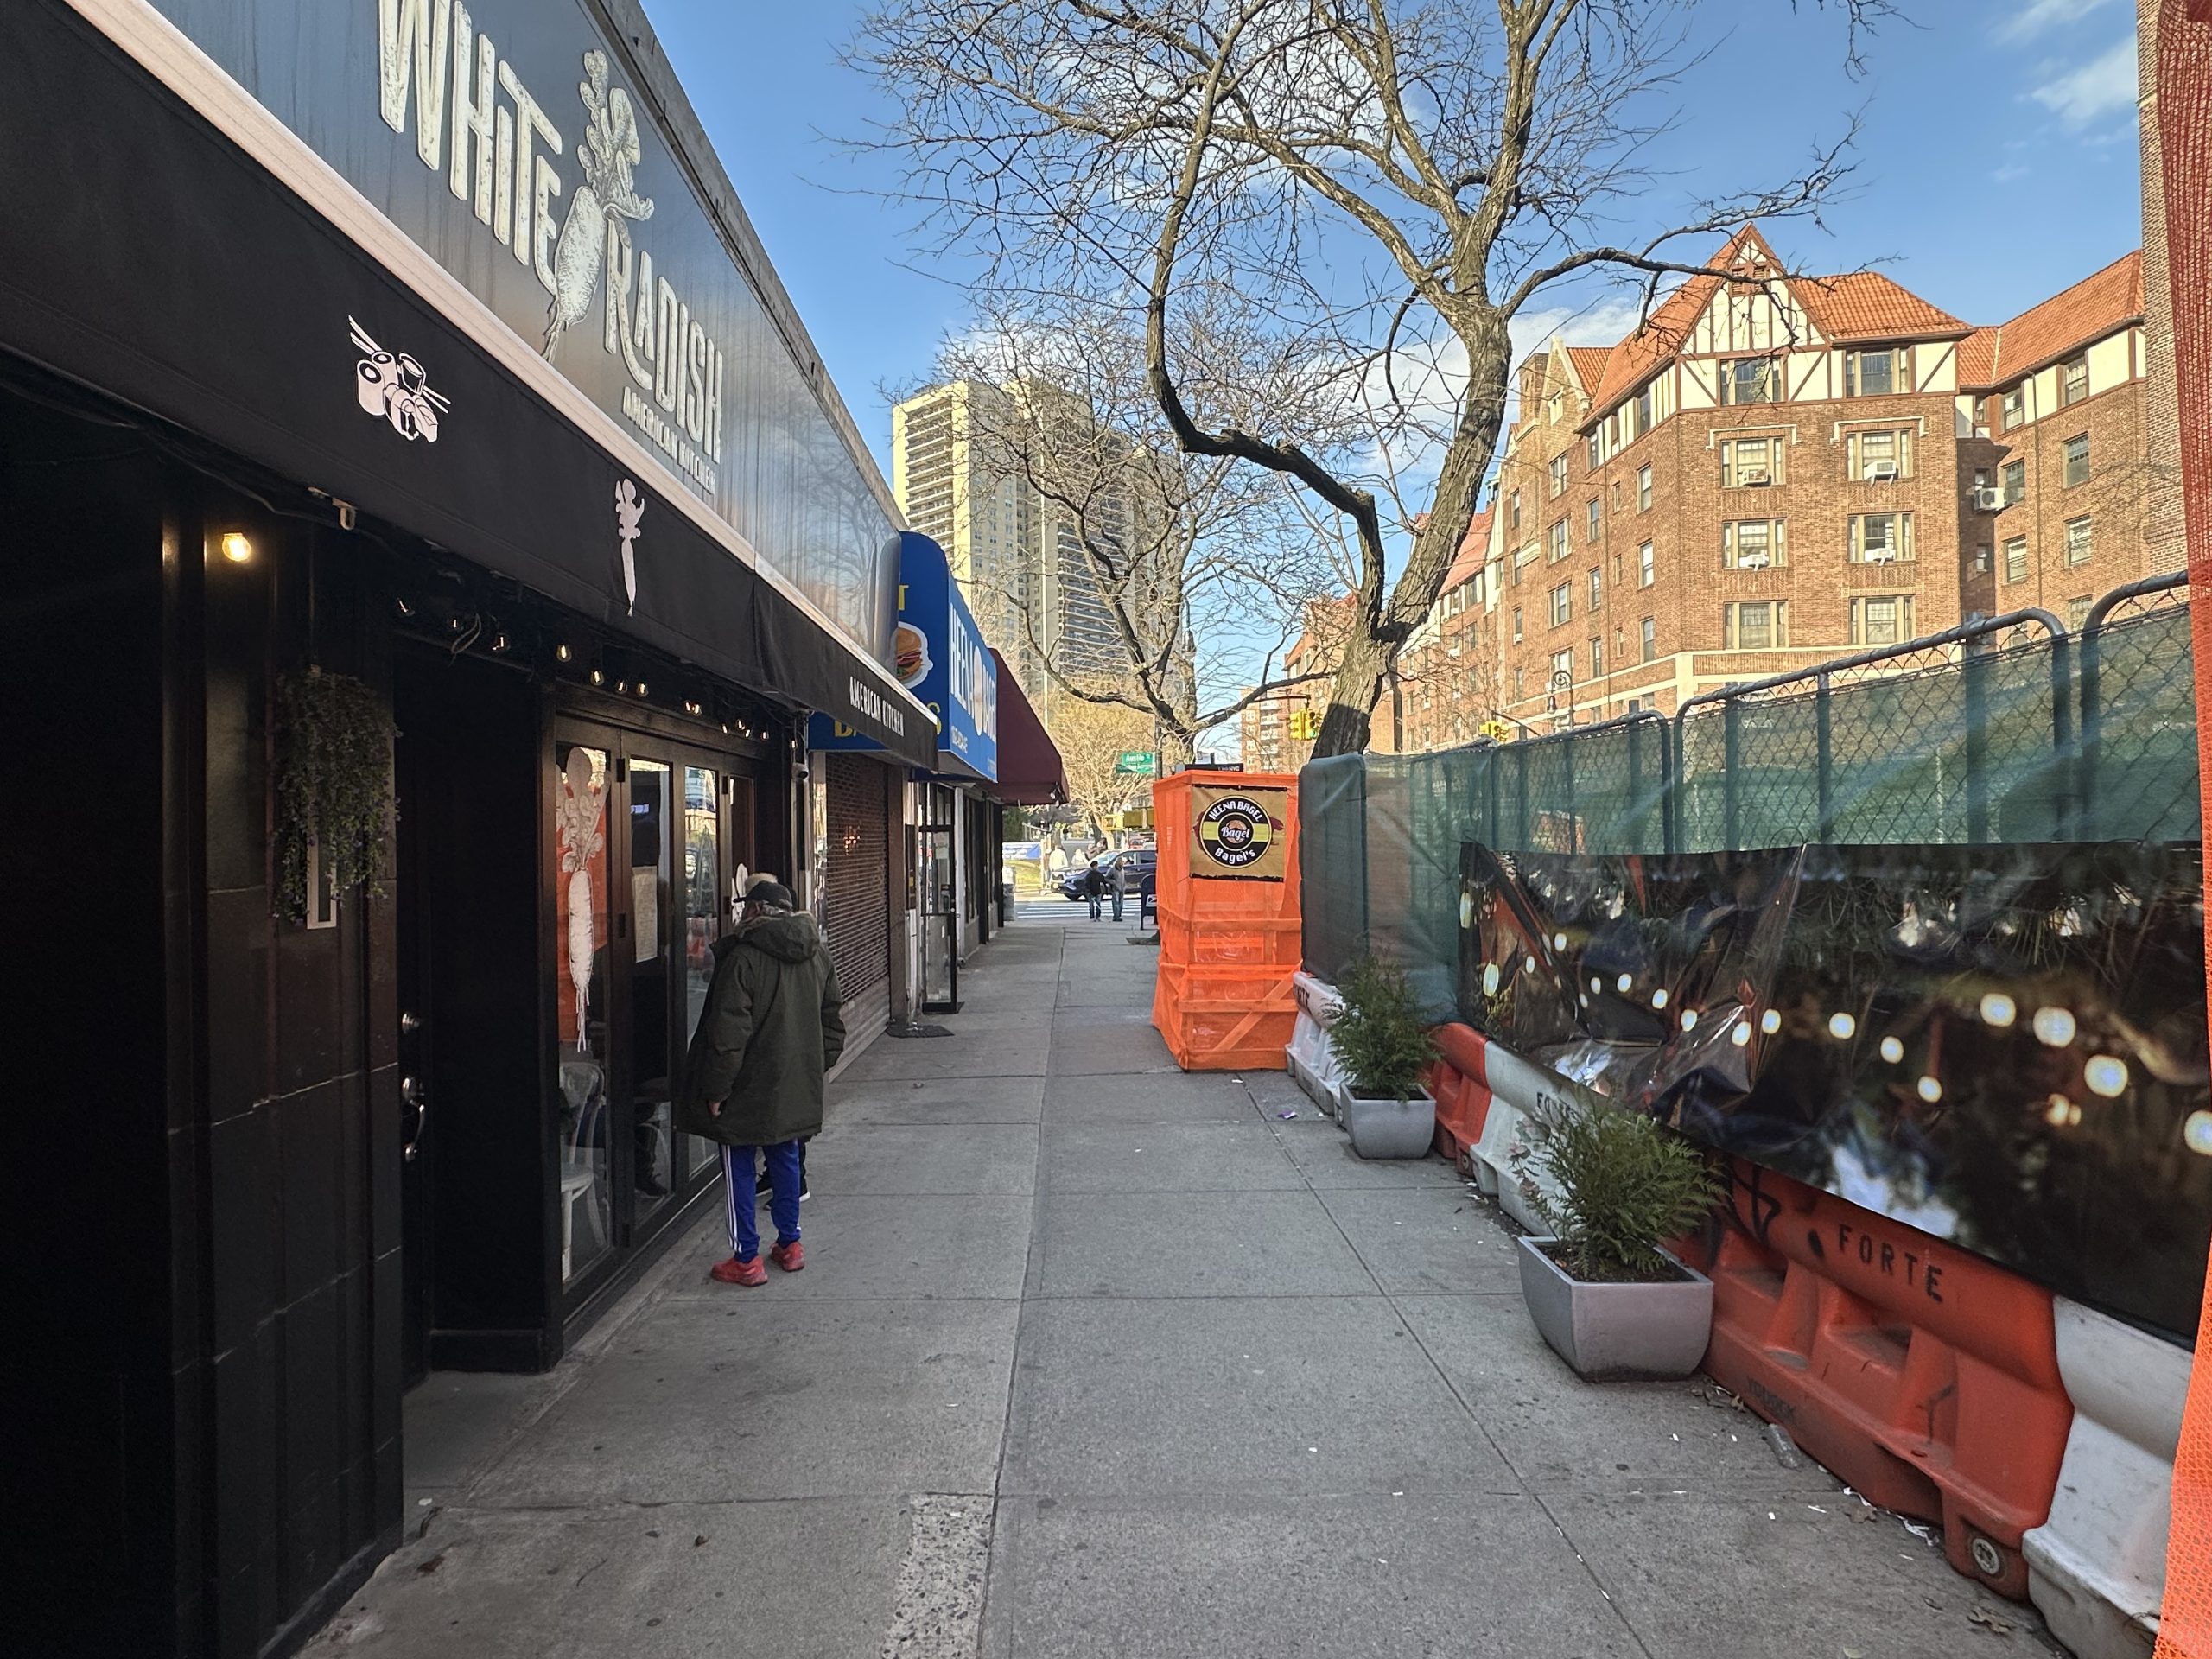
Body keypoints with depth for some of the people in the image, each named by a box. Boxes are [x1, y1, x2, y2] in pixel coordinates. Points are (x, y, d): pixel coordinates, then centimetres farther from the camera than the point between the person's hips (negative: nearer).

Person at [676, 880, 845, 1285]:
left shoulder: (743, 958, -18)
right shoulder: (818, 953, 3)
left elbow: (728, 1033, -19)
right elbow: (833, 1020, 11)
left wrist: (716, 1089, -11)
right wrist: (817, 1066, 19)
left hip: (750, 1086, -6)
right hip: (798, 1085, 6)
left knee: (740, 1167, 6)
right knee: (785, 1159, 19)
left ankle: (746, 1258, 13)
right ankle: (790, 1243, 27)